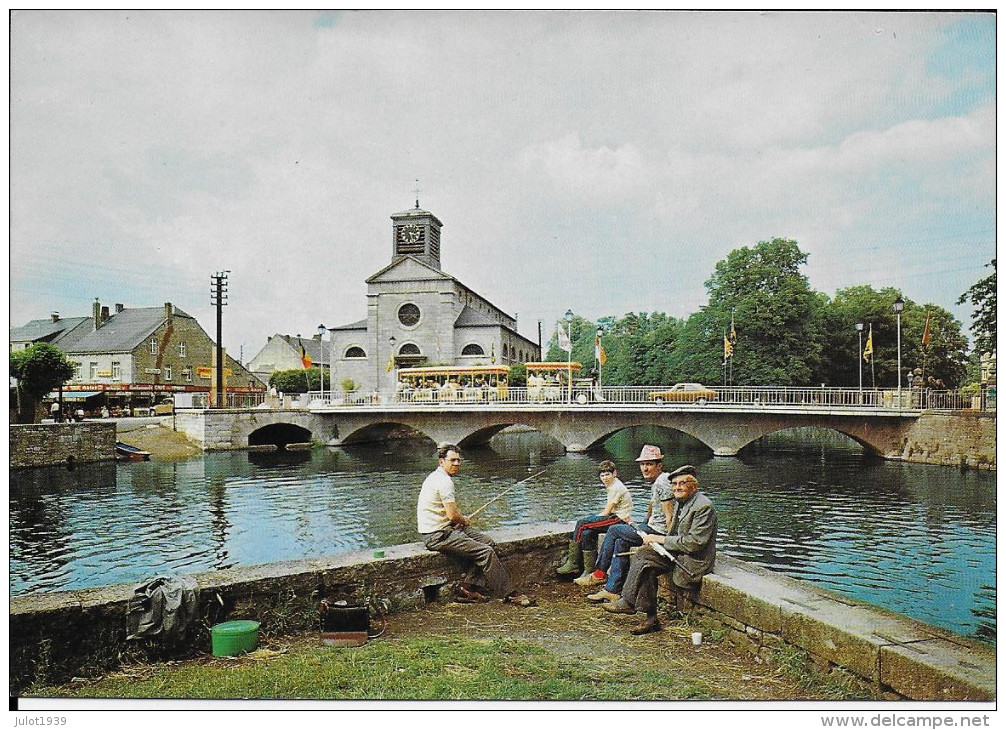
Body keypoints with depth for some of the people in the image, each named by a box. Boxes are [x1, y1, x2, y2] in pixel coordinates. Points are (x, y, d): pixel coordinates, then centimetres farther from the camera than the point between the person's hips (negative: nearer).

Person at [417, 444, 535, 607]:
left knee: (489, 544, 3)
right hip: (437, 535, -11)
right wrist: (465, 520, 2)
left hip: (447, 528, 11)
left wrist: (461, 519, 9)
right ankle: (508, 594, -7)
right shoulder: (444, 481, -18)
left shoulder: (437, 477, 15)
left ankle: (469, 588, 2)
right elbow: (453, 515, -20)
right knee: (486, 552, -17)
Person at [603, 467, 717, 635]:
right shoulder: (680, 502, 12)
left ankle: (628, 602, -3)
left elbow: (694, 542, -23)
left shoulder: (703, 506, -17)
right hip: (678, 552, 9)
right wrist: (656, 541, 0)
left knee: (642, 558, -19)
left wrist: (661, 540, -17)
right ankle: (651, 619, -9)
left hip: (694, 560, -9)